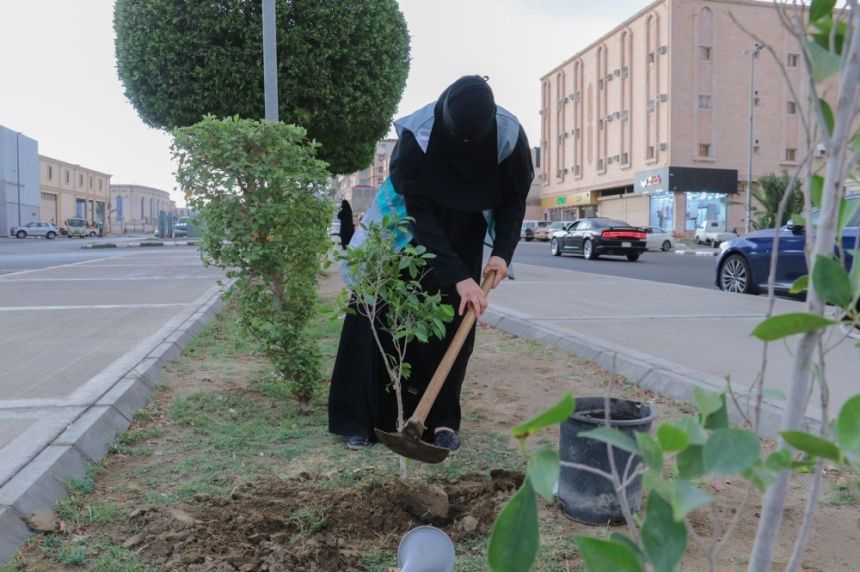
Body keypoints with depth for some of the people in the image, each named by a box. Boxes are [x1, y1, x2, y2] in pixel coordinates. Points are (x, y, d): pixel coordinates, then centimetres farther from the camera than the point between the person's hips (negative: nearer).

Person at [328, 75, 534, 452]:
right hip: (406, 233, -1)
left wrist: (502, 251, -23)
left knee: (453, 325, -4)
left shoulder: (509, 136, -23)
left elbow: (514, 199, -8)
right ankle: (361, 418, 5)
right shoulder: (418, 135, -32)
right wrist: (458, 276, -34)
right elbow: (420, 213, -31)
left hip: (462, 238, 2)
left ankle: (442, 419, 7)